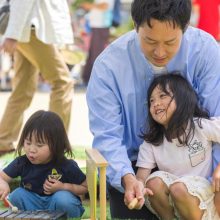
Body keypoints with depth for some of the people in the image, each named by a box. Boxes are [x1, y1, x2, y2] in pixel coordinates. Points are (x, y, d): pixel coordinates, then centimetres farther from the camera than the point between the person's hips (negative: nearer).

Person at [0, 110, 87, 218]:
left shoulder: (66, 166, -17)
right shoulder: (22, 163, -11)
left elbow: (85, 187, -6)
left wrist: (63, 187, -22)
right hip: (33, 205, 3)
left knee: (62, 198, -34)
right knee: (16, 195, -23)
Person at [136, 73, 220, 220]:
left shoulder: (202, 127, -9)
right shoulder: (151, 143, -1)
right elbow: (141, 176, -9)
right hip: (169, 202, 3)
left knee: (179, 188, -31)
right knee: (154, 182, -23)